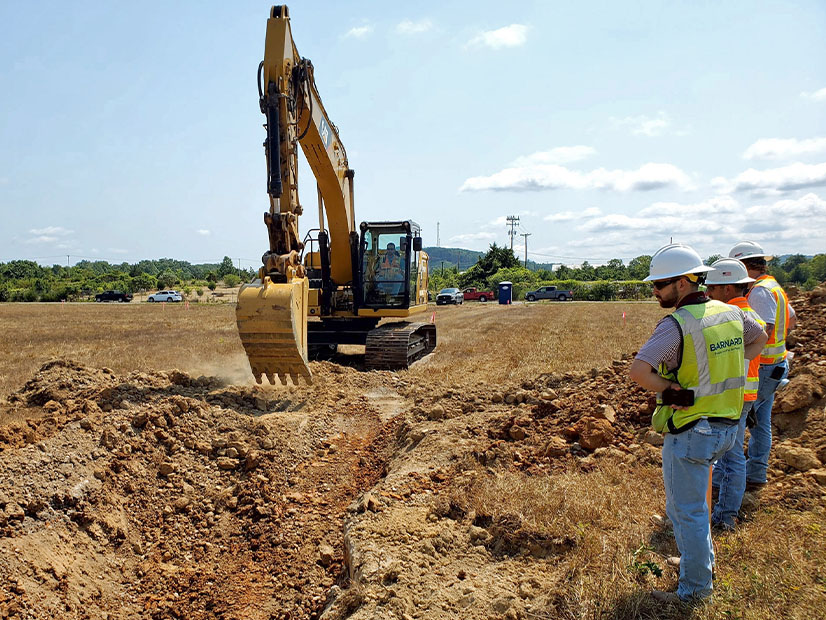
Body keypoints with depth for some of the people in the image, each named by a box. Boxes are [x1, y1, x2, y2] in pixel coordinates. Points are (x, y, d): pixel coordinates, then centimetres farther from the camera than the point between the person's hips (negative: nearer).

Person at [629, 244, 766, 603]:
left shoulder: (676, 324, -21)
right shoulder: (732, 313, 2)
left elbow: (638, 371, -31)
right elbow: (758, 339, 23)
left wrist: (671, 390, -14)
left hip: (690, 431, -8)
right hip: (726, 426, 8)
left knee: (686, 510, 8)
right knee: (684, 497, 28)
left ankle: (694, 589, 22)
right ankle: (700, 557, 42)